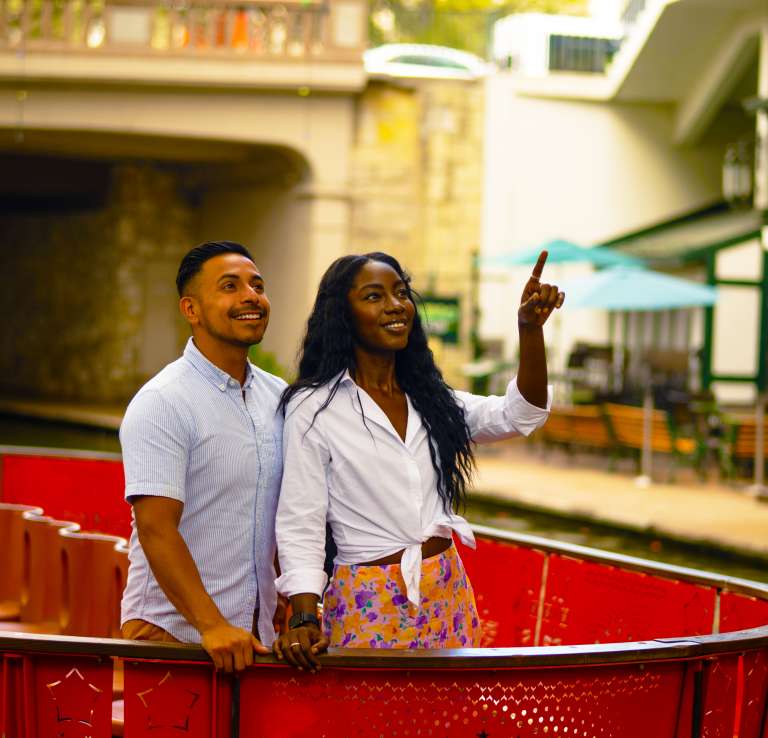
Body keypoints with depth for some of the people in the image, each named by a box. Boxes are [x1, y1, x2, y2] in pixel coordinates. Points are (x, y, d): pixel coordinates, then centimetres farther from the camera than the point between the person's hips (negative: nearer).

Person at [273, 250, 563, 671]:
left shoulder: (431, 399, 11)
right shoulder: (313, 408, -6)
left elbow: (520, 415, 0)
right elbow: (299, 525, -9)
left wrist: (531, 329, -14)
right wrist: (304, 620, -21)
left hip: (448, 594, 5)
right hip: (369, 604, -5)